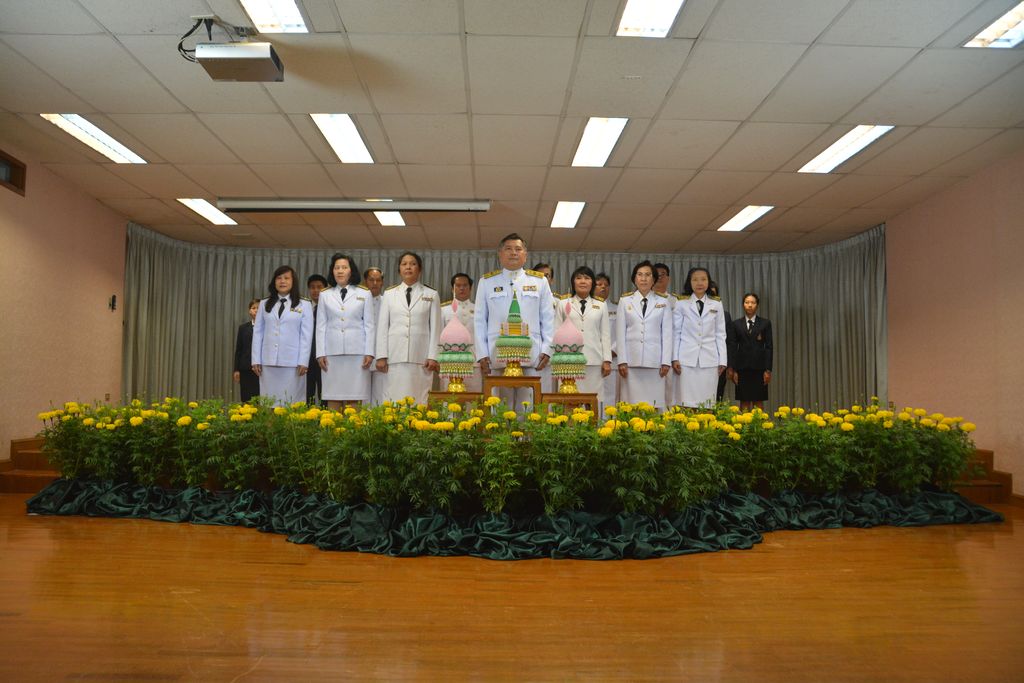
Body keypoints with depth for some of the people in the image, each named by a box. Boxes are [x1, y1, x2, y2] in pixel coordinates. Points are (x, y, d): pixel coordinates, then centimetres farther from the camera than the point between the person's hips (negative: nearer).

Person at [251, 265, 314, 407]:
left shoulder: (304, 305, 3)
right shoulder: (265, 304, 12)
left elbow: (307, 335, -1)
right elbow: (258, 332, 10)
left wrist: (303, 362, -8)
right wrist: (256, 360, 4)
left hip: (293, 361, -3)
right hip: (268, 361, 3)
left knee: (292, 402, -2)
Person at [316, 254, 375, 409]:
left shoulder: (365, 293, 6)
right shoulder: (325, 295, 11)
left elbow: (370, 325, 3)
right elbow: (321, 326, 9)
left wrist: (369, 353, -4)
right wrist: (320, 353, 1)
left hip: (357, 352, -1)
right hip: (332, 352, 2)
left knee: (355, 398, -2)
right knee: (332, 397, 1)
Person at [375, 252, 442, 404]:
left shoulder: (431, 295, 8)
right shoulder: (389, 294, 12)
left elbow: (435, 328, 5)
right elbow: (382, 326, 9)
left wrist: (432, 357, -3)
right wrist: (381, 356, 0)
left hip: (421, 357, -1)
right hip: (395, 357, 1)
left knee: (419, 400, -4)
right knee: (393, 400, -1)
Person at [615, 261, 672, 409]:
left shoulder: (663, 301, 7)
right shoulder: (625, 300, 6)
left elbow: (667, 333, 5)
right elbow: (620, 332, 4)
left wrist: (666, 362, -2)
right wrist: (622, 361, -3)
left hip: (655, 360, 0)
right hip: (632, 360, 0)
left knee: (655, 404, -2)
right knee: (632, 404, -1)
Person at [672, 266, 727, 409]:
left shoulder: (717, 304, 9)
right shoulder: (681, 303, 3)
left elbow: (720, 334, 9)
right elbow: (676, 332, 3)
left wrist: (722, 360, 4)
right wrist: (674, 358, -4)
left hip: (709, 360, 2)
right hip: (687, 359, -1)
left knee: (707, 401, 1)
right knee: (687, 401, -3)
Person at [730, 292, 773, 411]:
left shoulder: (765, 323, 5)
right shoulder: (736, 324, 7)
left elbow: (768, 347, 2)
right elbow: (733, 348, 5)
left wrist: (768, 370, -5)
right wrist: (734, 370, -2)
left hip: (759, 368, 0)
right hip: (742, 367, 0)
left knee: (758, 401, 2)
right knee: (744, 401, 2)